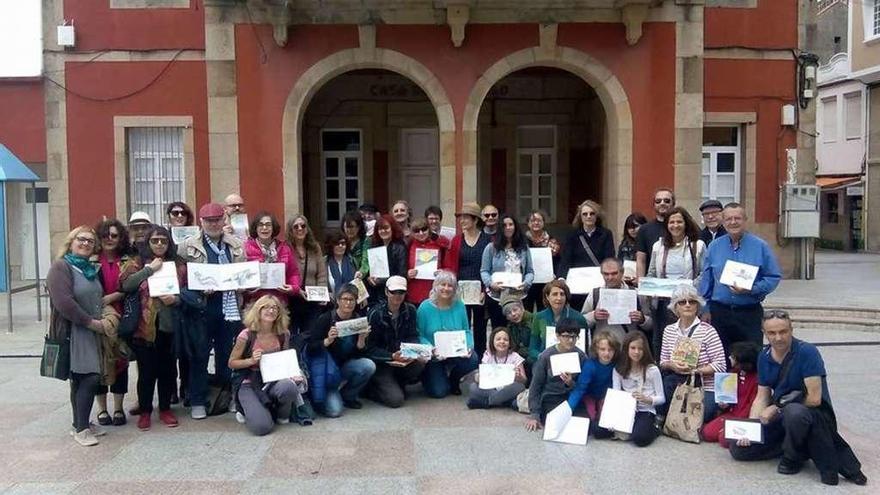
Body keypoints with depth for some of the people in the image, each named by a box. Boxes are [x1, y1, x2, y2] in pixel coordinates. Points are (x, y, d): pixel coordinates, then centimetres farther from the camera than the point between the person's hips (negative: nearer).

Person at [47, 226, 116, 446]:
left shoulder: (90, 270, 16)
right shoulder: (61, 267, -10)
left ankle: (81, 424, 21)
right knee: (89, 378, -11)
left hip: (91, 332, 8)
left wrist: (104, 318, 2)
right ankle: (81, 428, -1)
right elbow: (64, 302, -20)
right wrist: (93, 322, -16)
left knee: (84, 379, 11)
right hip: (72, 332, -8)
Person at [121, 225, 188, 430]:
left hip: (169, 325, 2)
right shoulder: (137, 263, 2)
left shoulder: (178, 265, 8)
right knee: (146, 370, 3)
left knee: (167, 368, 10)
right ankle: (145, 411, 18)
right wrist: (149, 268, -16)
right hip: (144, 326, -2)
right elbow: (125, 284, -15)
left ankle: (165, 409, 23)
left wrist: (176, 299, -11)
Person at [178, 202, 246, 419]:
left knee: (227, 353, 11)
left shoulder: (236, 245, 9)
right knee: (199, 355, 4)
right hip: (201, 306, -2)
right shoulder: (187, 246, 0)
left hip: (229, 305, 3)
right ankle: (197, 401, 14)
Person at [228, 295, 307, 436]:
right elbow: (231, 363, -1)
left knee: (289, 386, -35)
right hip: (250, 384, -3)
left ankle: (282, 415, 0)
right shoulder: (247, 335, -13)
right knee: (262, 427, -25)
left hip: (274, 381, 3)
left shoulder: (283, 334, -2)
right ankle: (249, 409, 13)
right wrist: (251, 361, -19)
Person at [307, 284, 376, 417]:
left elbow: (359, 354, -5)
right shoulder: (325, 319, -13)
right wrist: (328, 340, -33)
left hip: (345, 366, 4)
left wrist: (362, 339, -24)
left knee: (369, 366, -26)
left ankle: (347, 396, 0)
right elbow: (311, 350, -16)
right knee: (334, 410, -22)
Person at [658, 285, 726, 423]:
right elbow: (662, 363, 12)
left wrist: (694, 370, -20)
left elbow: (720, 366, -10)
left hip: (706, 389, -4)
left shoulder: (707, 330, -8)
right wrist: (672, 366, -12)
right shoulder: (669, 330, 8)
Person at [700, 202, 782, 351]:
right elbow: (706, 280, 9)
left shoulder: (760, 246, -1)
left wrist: (751, 290, -16)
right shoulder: (714, 247, 6)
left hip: (750, 312, -2)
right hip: (719, 312, 2)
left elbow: (774, 277, -2)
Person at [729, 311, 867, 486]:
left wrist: (777, 409, -12)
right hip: (781, 418, 6)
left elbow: (814, 399, -21)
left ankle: (793, 457, -11)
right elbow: (762, 397, 4)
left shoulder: (807, 352, -18)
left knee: (794, 412, -41)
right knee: (739, 448, -7)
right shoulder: (764, 356, 1)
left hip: (815, 415, -6)